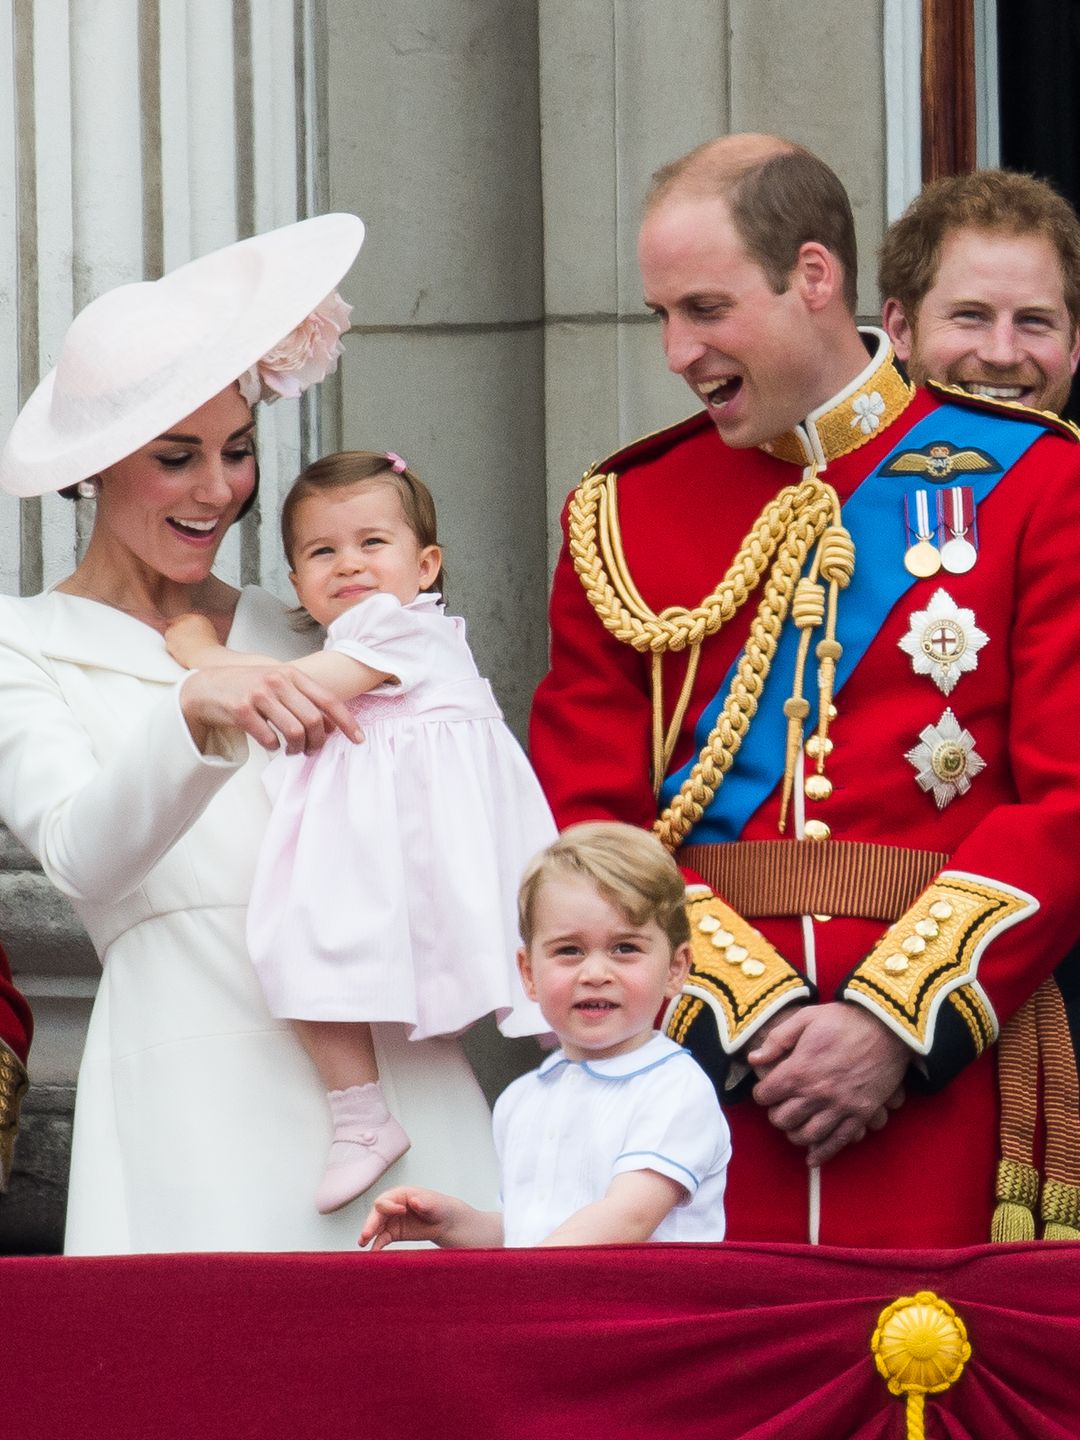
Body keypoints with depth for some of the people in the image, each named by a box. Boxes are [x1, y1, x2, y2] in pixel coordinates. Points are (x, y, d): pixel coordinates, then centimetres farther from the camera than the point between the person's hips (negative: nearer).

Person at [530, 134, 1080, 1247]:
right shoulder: (624, 511, 11)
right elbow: (583, 822, 5)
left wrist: (896, 1026, -12)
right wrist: (757, 1018, -9)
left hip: (941, 1073, -2)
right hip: (692, 1063, 2)